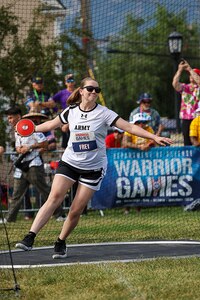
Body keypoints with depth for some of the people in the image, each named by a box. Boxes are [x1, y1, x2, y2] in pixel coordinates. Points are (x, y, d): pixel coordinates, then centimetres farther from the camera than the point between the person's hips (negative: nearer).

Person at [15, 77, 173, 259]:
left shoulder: (104, 114, -7)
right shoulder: (71, 111, 2)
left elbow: (130, 127, -9)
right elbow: (52, 124, 20)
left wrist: (154, 137, -16)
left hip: (93, 167, -2)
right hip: (69, 162, 2)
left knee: (76, 210, -6)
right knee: (54, 197, -16)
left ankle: (61, 243, 14)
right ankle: (30, 238, -21)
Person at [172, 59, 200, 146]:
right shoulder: (184, 87, 12)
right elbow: (175, 84, -7)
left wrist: (190, 69, -16)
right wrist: (180, 70, -13)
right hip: (186, 119, 3)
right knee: (187, 142, 2)